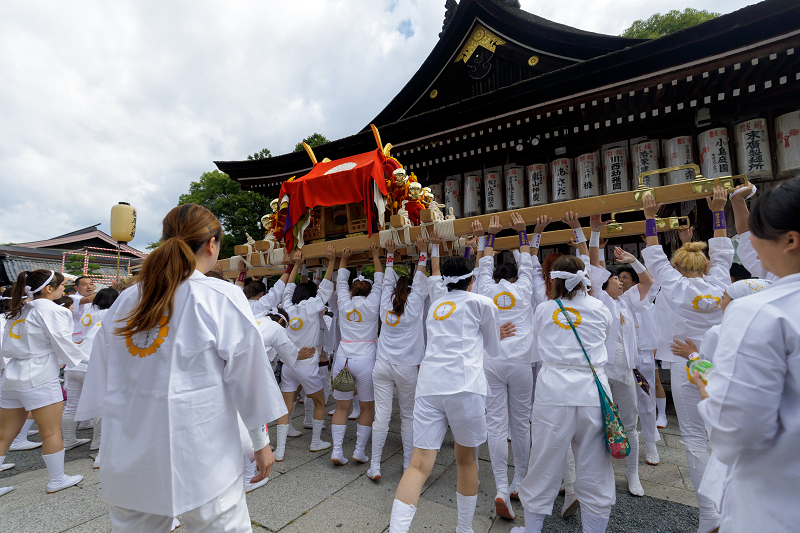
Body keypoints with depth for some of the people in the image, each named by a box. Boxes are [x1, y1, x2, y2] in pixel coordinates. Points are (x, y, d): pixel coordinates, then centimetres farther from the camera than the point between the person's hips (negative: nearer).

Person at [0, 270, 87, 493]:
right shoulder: (51, 310, -12)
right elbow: (62, 343, -13)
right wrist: (85, 361, 1)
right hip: (40, 378, -8)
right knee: (52, 432, 5)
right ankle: (57, 480, 17)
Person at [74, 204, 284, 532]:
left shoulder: (126, 300, 1)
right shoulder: (223, 300, -14)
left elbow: (104, 376, 8)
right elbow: (247, 378, -9)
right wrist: (261, 442, 3)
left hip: (128, 460, 6)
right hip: (199, 455, -5)